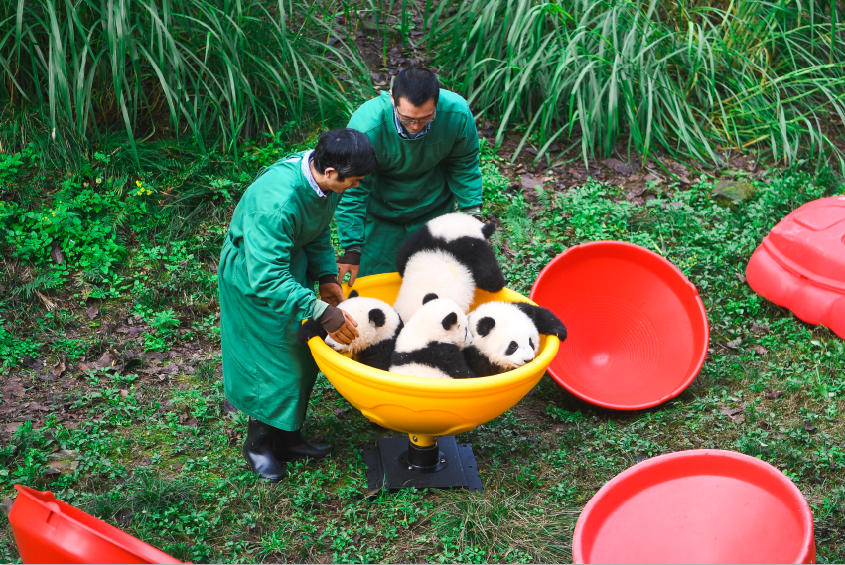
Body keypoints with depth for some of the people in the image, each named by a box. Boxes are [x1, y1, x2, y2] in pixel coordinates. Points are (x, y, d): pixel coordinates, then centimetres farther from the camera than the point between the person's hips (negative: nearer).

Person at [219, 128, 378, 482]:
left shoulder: (324, 180, -14)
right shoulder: (276, 203, -40)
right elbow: (266, 279, -39)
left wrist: (326, 276, -6)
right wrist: (322, 312, -38)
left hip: (290, 262, 8)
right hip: (253, 276, -8)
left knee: (302, 356, 15)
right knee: (271, 361, 3)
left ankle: (287, 437, 32)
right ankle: (258, 443, 26)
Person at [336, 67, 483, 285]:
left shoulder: (458, 114, -27)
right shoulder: (365, 126, -34)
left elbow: (464, 166, -6)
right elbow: (352, 191, -22)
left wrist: (472, 212, -10)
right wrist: (352, 249, -21)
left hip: (434, 209, 2)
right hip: (380, 214, -2)